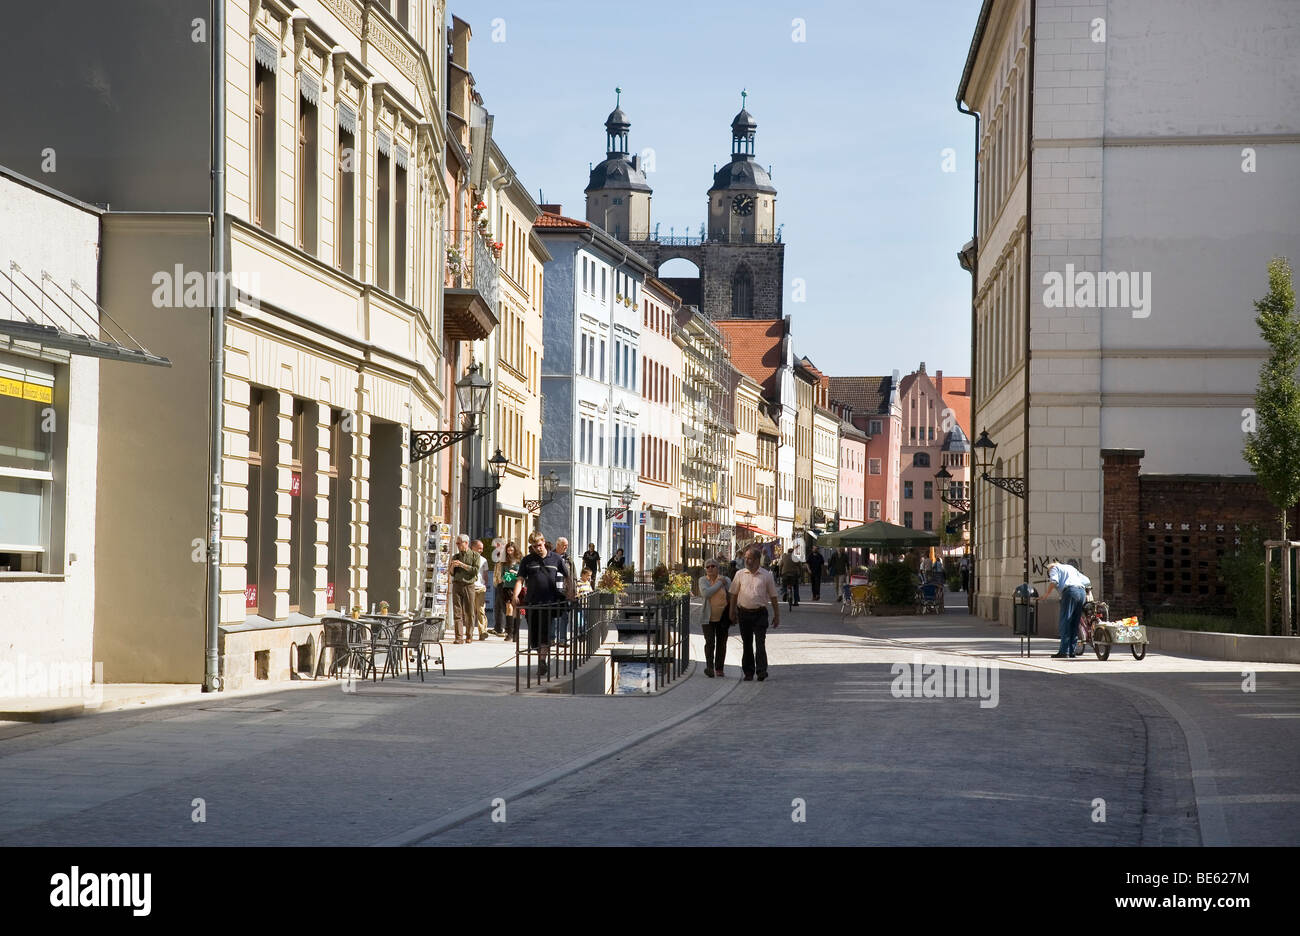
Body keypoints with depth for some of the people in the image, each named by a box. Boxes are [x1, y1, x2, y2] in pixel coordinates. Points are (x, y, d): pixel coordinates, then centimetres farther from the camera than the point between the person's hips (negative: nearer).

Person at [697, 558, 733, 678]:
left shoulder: (726, 580, 2)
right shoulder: (703, 580, -2)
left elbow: (732, 597, 6)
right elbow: (705, 593, -20)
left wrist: (732, 614, 1)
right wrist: (719, 583, -14)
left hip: (723, 617, 2)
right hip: (708, 617, -2)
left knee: (721, 643, 6)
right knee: (710, 642, -12)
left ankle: (719, 668, 14)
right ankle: (709, 667, -11)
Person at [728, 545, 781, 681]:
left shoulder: (766, 575, 2)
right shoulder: (740, 574, 6)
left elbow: (773, 597, 6)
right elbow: (733, 594, 11)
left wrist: (777, 616, 5)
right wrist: (732, 612, 6)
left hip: (760, 613, -2)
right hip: (744, 613, 2)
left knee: (760, 643, -11)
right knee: (747, 644, 7)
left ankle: (761, 671, -13)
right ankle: (748, 672, 14)